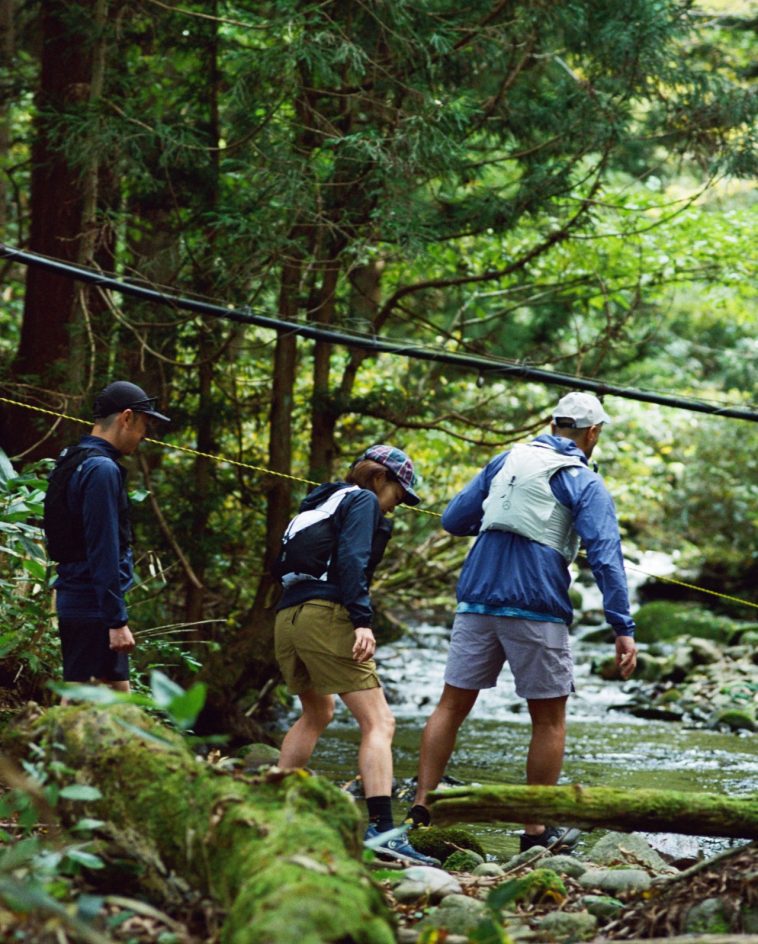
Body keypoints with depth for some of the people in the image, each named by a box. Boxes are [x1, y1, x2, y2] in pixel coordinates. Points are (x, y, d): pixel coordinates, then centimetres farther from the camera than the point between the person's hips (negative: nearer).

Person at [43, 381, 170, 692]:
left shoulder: (74, 463, 14)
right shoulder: (102, 470, -17)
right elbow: (103, 553, -22)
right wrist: (117, 621, -21)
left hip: (76, 602, 10)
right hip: (94, 609, -10)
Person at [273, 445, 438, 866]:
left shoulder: (321, 504, 29)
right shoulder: (363, 501, 5)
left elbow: (284, 566, 25)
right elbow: (352, 560, -12)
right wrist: (362, 620, -20)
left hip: (287, 617, 9)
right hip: (326, 613, -9)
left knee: (317, 714, 30)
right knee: (378, 722, -12)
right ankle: (382, 828, -27)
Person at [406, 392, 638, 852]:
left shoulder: (507, 460, 13)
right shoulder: (587, 484, -1)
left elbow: (454, 519, 16)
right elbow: (606, 558, -11)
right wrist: (624, 629, -13)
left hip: (478, 602, 4)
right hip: (537, 611, -4)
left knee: (453, 705, 9)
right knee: (550, 718, 6)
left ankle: (421, 806, 5)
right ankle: (538, 829, 9)